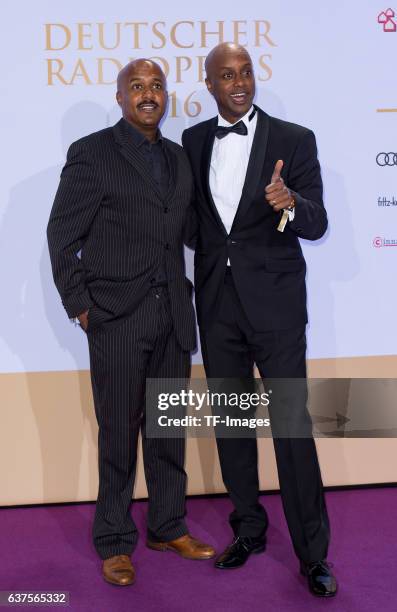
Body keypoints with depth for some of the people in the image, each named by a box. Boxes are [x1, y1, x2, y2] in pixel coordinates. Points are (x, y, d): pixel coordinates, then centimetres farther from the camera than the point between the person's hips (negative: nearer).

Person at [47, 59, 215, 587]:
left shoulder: (178, 157, 13)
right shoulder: (91, 153, -3)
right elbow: (62, 236, -3)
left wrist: (183, 294, 5)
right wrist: (79, 306, -7)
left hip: (173, 315, 5)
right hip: (117, 318, -5)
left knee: (169, 427, 13)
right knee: (119, 433, 3)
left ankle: (168, 527, 28)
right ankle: (114, 541, 18)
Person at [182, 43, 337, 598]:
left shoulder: (294, 139, -3)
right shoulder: (193, 141, 9)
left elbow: (316, 224, -7)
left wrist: (290, 204, -28)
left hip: (274, 301, -4)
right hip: (217, 302, 4)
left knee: (292, 424, -5)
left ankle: (313, 553, 6)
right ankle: (249, 530, 28)